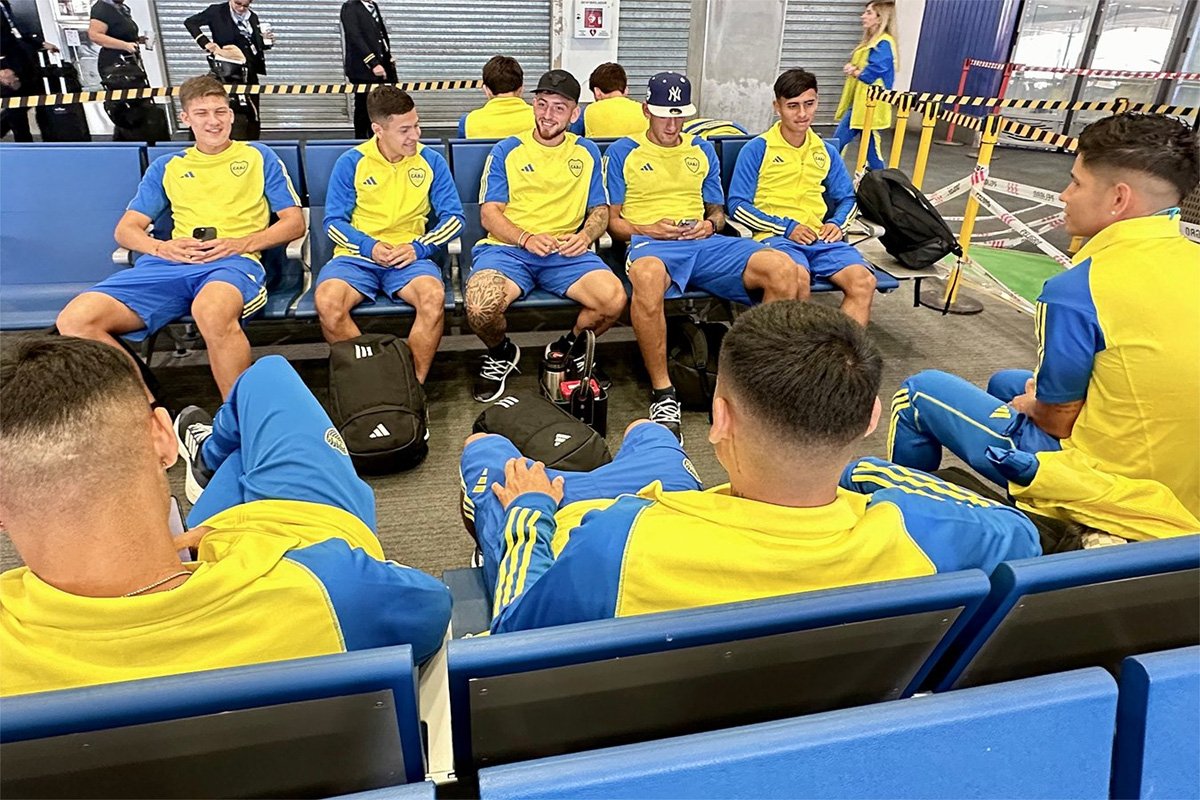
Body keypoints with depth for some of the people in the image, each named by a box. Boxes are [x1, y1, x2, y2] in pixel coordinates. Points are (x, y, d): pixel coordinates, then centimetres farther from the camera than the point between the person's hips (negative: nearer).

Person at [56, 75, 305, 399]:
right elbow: (125, 229, 22)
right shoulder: (166, 167, 27)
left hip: (235, 262, -4)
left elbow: (295, 222, 12)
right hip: (172, 264, 4)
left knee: (210, 311, -43)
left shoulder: (259, 156, 20)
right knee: (75, 319, -22)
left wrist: (241, 243, -5)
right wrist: (161, 247, -3)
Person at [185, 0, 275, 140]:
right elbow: (190, 22, -4)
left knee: (253, 115, 7)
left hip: (249, 73, 5)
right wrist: (206, 43, -17)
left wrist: (266, 41, -4)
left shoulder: (253, 17, 10)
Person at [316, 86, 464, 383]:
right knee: (327, 302, -31)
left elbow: (453, 217, 5)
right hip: (357, 255, 0)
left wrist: (418, 247, -11)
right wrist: (369, 247, -14)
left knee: (434, 298, -34)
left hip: (410, 257, 0)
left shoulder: (431, 161, 6)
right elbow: (333, 221, 5)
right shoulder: (351, 162, 4)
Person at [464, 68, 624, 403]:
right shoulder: (506, 150, 10)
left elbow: (600, 210, 15)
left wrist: (586, 234, -10)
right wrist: (526, 238, -16)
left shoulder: (587, 152, 17)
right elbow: (489, 213, 3)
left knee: (615, 298, -27)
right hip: (508, 248, -1)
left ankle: (568, 348, 6)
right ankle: (501, 353, 7)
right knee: (480, 308, -32)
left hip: (566, 252, 2)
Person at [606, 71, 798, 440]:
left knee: (783, 269, -23)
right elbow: (612, 219, 10)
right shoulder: (622, 152, 14)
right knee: (646, 277, -44)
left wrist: (710, 224, 3)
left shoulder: (703, 150, 25)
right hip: (650, 241, -4)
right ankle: (662, 392, -30)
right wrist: (649, 230, -9)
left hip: (705, 243, 4)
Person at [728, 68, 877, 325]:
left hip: (821, 238, 5)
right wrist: (787, 227, -10)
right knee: (799, 277, -38)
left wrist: (836, 223, 4)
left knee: (864, 281, -23)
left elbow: (846, 198, 28)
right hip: (775, 236, -5)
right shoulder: (757, 149, 4)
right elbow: (737, 205, -2)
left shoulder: (826, 151, 20)